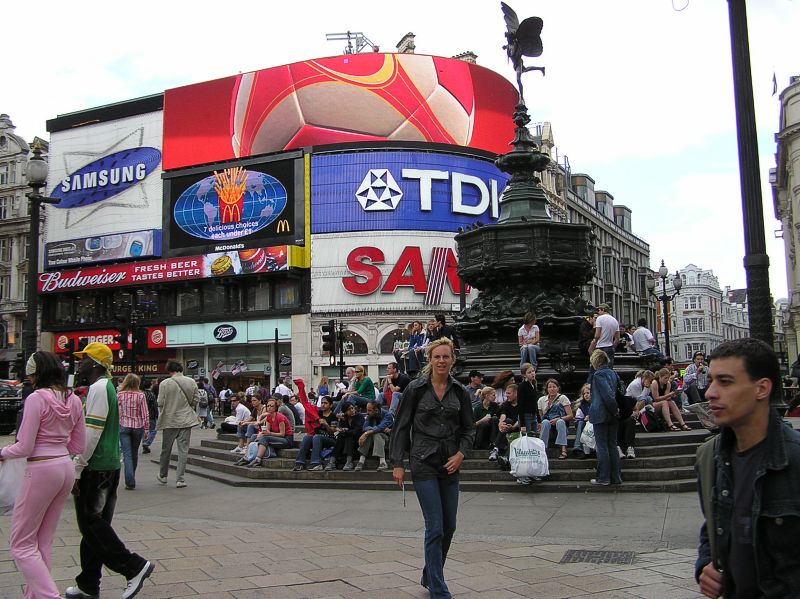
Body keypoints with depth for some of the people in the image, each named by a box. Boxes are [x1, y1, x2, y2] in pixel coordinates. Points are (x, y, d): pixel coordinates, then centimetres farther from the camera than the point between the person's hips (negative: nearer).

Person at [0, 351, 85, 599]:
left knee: (21, 544, 4)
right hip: (66, 468, 7)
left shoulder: (36, 398, -13)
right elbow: (78, 446, 11)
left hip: (42, 470, -7)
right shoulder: (73, 400, 7)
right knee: (44, 542, 16)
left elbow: (24, 448, -12)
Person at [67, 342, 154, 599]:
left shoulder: (98, 388, -15)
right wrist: (79, 466, 22)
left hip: (95, 469, -10)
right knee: (93, 525, 14)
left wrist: (77, 470, -18)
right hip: (109, 466, 10)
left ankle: (135, 566, 0)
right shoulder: (106, 386, 17)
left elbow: (92, 433, -21)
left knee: (92, 525, -4)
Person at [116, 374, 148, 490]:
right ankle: (131, 480, 30)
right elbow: (144, 414, -5)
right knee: (134, 453, 16)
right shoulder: (140, 395, -7)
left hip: (123, 426, -1)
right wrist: (145, 428, 5)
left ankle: (130, 482, -9)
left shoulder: (119, 395, -6)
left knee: (127, 454, 0)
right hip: (138, 427, 1)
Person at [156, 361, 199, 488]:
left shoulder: (165, 383, -10)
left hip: (169, 420, -1)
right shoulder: (191, 382, -4)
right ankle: (180, 479, 4)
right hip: (186, 420, 1)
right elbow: (195, 401, 0)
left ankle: (163, 475, 32)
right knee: (183, 450, 5)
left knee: (166, 449, 16)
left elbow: (160, 403, -7)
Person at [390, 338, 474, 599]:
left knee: (449, 527, 11)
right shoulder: (416, 389, -6)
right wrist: (398, 463, -6)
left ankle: (429, 576, 32)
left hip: (450, 465, 5)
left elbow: (468, 429, 10)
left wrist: (460, 454, -7)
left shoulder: (460, 392, 4)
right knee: (435, 527, -8)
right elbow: (401, 427, -3)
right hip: (424, 464, -4)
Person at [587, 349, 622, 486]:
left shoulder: (598, 374, -12)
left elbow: (608, 394, -21)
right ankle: (616, 477, 12)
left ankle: (603, 477, 1)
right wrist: (616, 410, 11)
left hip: (601, 415, -7)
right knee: (612, 445, 11)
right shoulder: (613, 373, 12)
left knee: (602, 446, -2)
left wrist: (614, 410, -12)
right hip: (612, 416, 8)